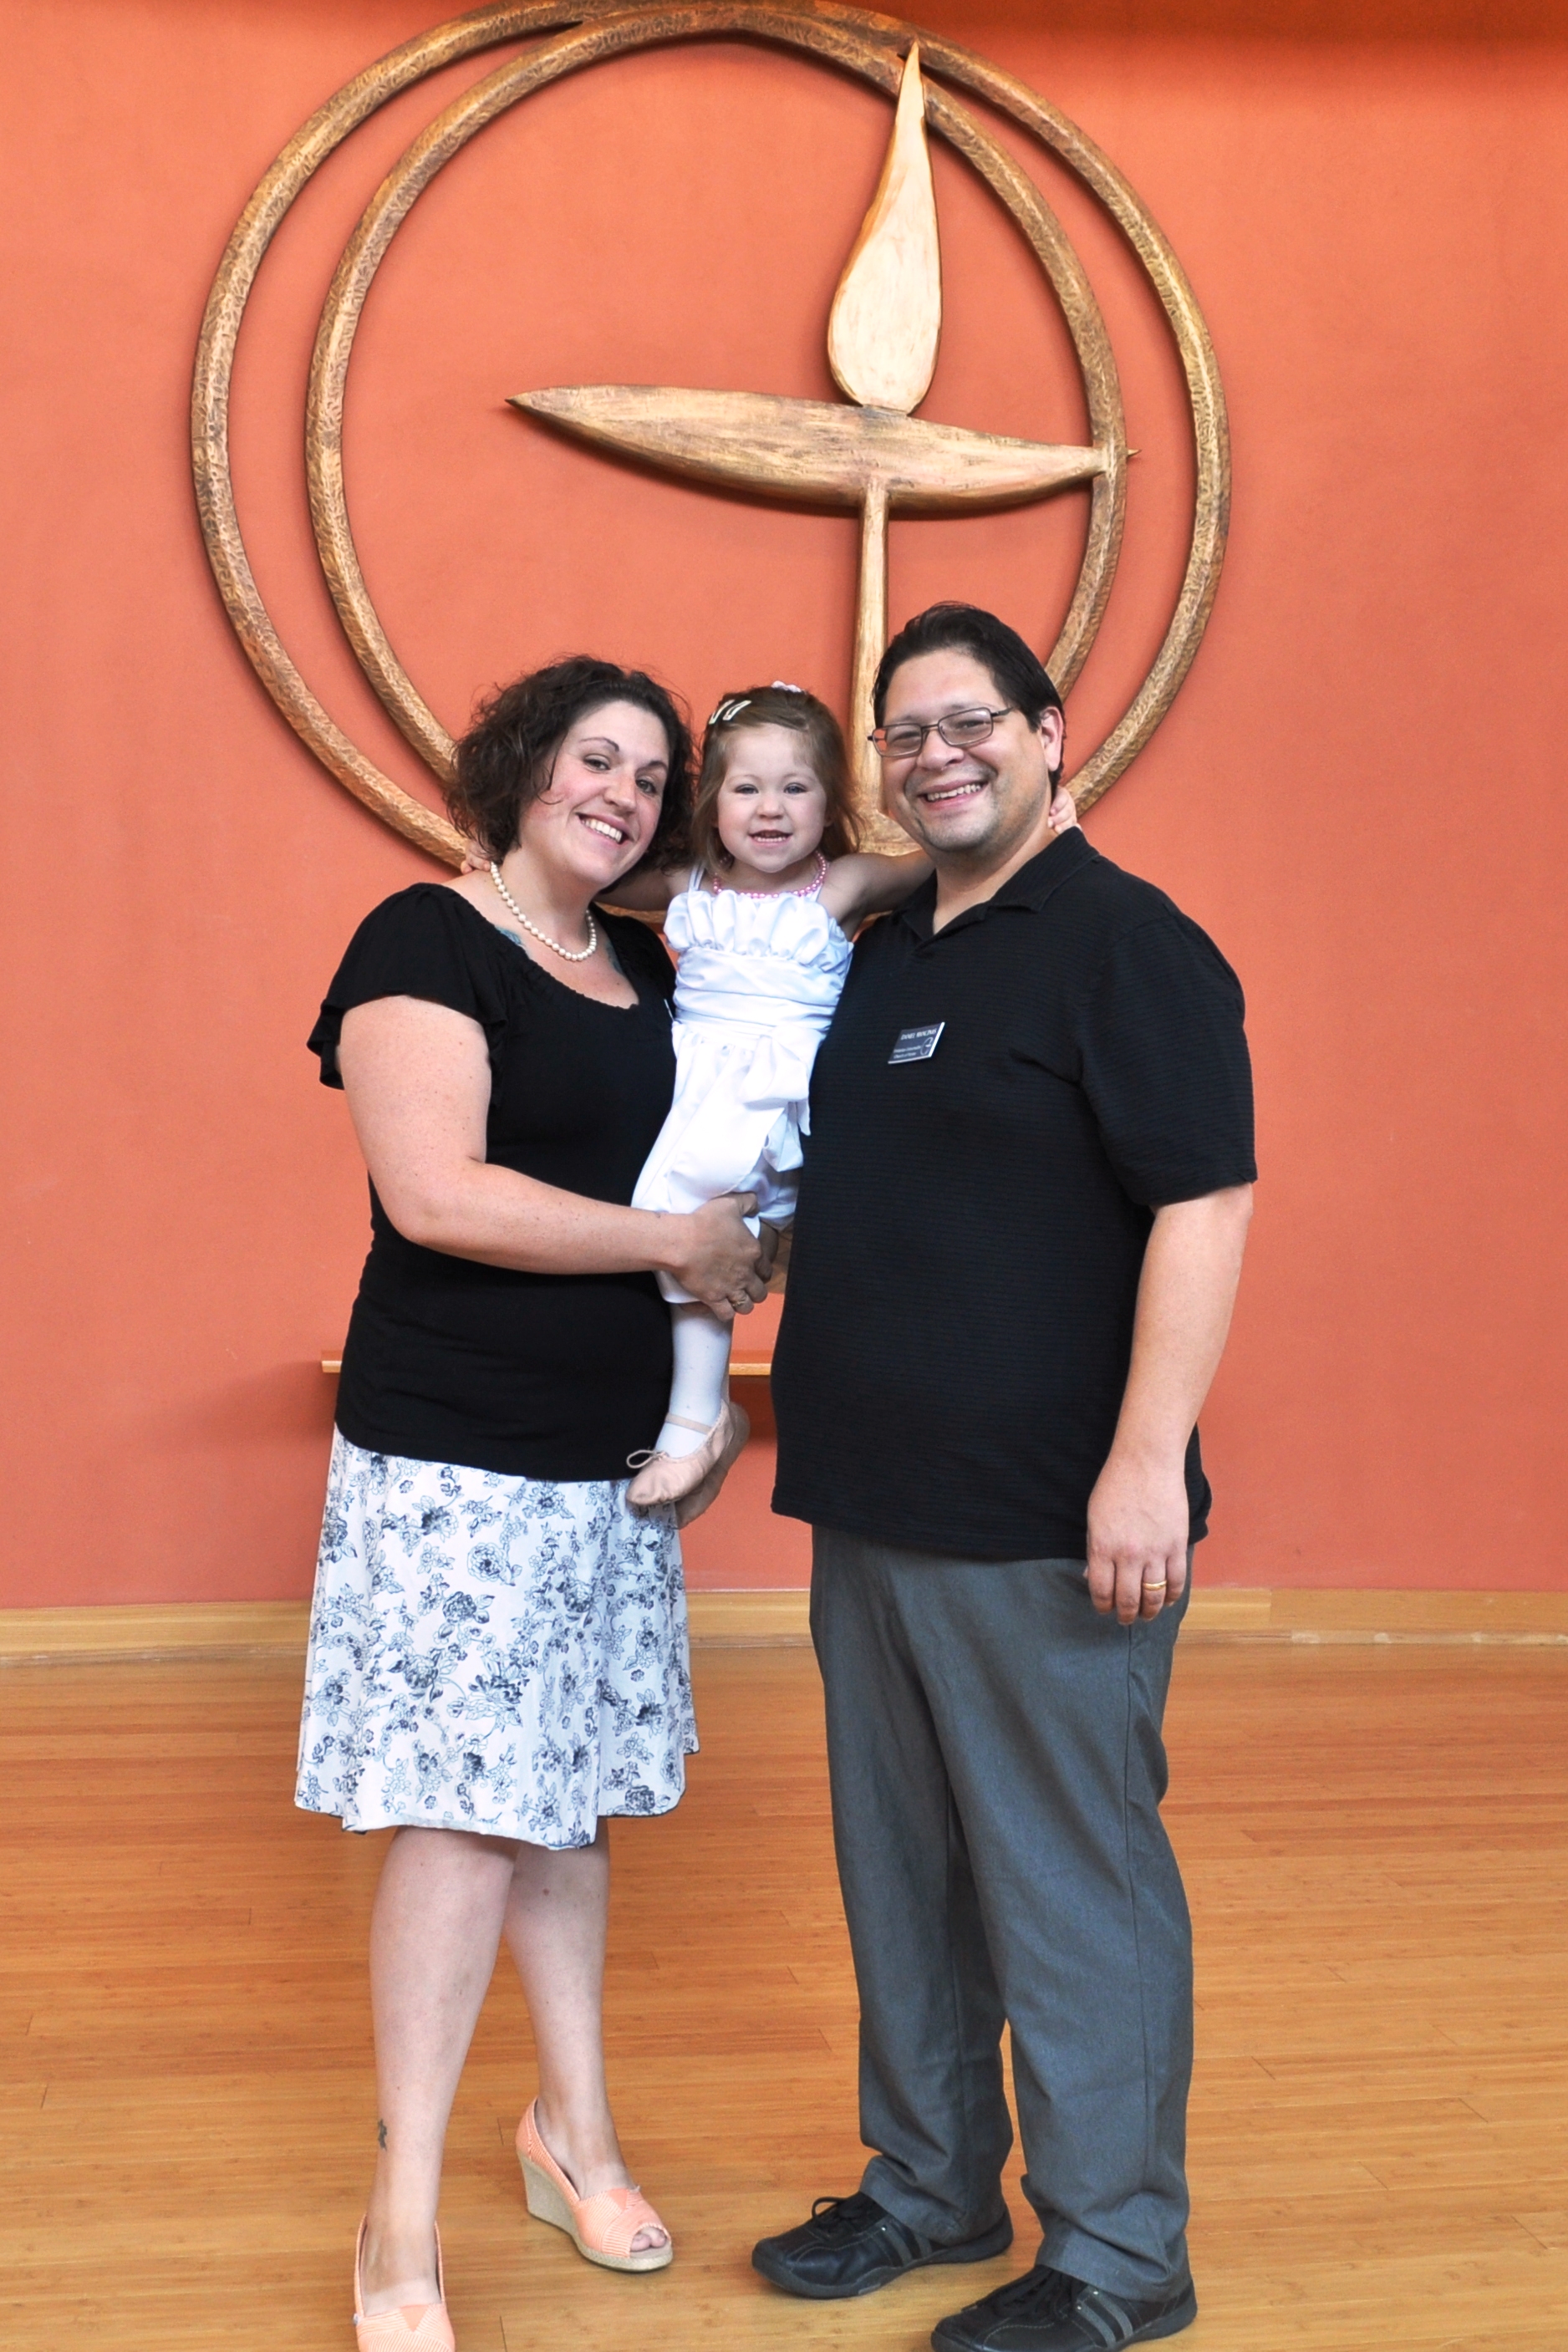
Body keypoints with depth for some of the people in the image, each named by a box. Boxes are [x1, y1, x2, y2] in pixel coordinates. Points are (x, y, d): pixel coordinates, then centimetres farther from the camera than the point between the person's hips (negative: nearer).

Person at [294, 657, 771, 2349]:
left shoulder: (643, 964, 13)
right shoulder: (426, 941, -9)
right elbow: (436, 1195, -21)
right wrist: (678, 1244, -15)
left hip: (616, 1458, 7)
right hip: (455, 1460, -7)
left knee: (572, 1799, 15)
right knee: (461, 1814, -5)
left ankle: (574, 2129, 31)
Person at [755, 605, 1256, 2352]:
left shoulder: (1126, 942, -11)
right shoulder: (881, 956, 15)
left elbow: (1205, 1202, -19)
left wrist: (1147, 1457, -24)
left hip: (1043, 1529, -8)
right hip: (869, 1509, 8)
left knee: (1067, 1881, 3)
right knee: (901, 1873, 18)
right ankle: (931, 2186, 36)